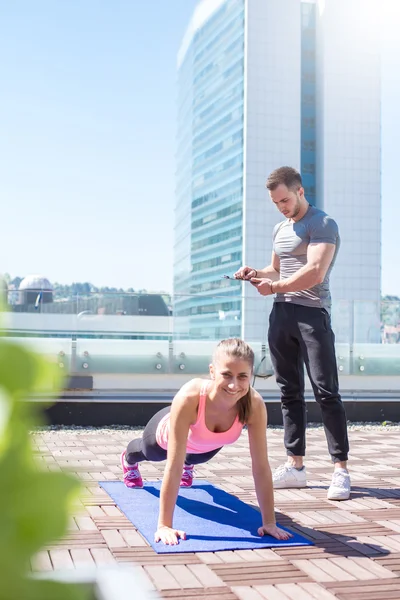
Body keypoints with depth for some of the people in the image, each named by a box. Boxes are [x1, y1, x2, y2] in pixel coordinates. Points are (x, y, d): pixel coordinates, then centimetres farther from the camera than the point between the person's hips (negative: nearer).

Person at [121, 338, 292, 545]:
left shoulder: (254, 405, -41)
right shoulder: (189, 397, -50)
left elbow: (261, 466, -33)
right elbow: (173, 467, -45)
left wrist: (269, 522, -31)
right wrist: (164, 525, -43)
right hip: (167, 432, -2)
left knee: (194, 459, 38)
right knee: (149, 453, 35)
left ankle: (188, 465, 76)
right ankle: (129, 459, 72)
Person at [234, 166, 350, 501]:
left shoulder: (322, 225, -5)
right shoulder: (280, 229, 20)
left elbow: (315, 272, -18)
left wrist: (275, 287, -20)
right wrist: (255, 274, 9)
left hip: (311, 313, -7)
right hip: (281, 314, 8)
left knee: (326, 392, -8)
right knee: (290, 392, 7)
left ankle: (341, 470, -4)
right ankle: (296, 466, 13)